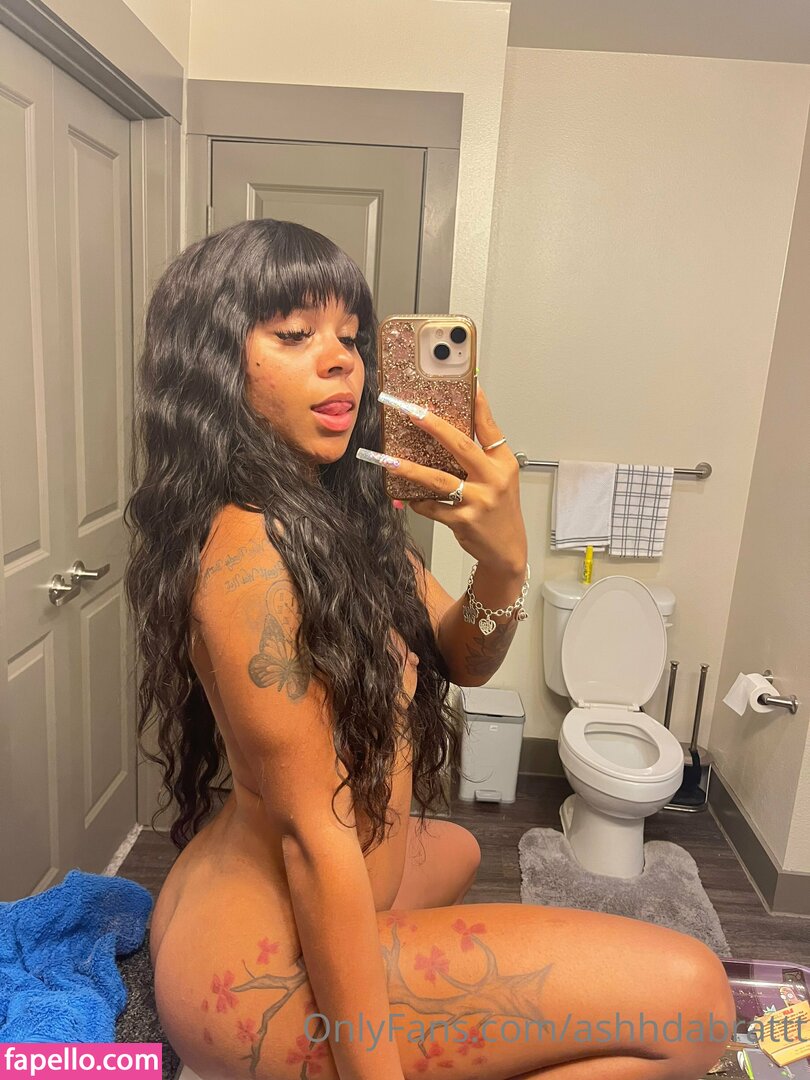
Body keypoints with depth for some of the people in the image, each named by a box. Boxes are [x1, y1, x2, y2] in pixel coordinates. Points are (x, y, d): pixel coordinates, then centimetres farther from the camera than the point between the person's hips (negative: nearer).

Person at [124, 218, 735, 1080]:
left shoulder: (346, 510, 1)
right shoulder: (248, 551, -26)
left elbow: (464, 661, 1)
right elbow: (315, 834, -25)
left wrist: (504, 560, -20)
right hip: (263, 969, -9)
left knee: (455, 851, 39)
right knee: (690, 996, -10)